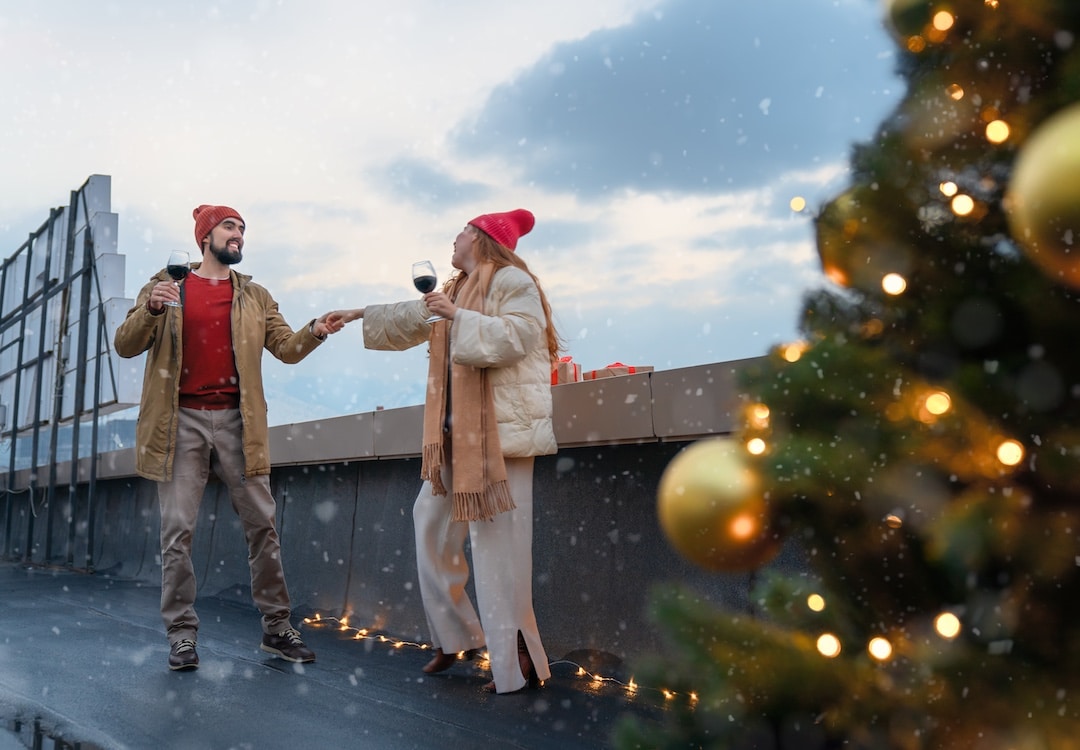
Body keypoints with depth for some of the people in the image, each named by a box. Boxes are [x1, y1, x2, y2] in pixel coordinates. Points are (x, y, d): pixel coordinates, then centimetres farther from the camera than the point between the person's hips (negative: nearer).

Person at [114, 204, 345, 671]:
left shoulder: (254, 296, 14)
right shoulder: (166, 285, 7)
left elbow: (286, 348, 7)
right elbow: (125, 346, 1)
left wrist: (315, 332, -15)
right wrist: (151, 308, -19)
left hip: (236, 421, 2)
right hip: (181, 421, -2)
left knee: (261, 525, 2)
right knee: (177, 530, -1)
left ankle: (277, 627, 11)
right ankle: (182, 634, 9)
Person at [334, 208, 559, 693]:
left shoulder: (512, 282, -5)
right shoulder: (456, 290, 21)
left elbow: (515, 338, -20)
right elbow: (413, 319, 36)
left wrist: (458, 316, -18)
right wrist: (362, 315, 43)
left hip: (501, 429, -9)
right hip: (460, 432, 10)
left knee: (498, 539, -11)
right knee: (432, 520, 10)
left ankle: (517, 660, -5)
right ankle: (455, 635, 21)